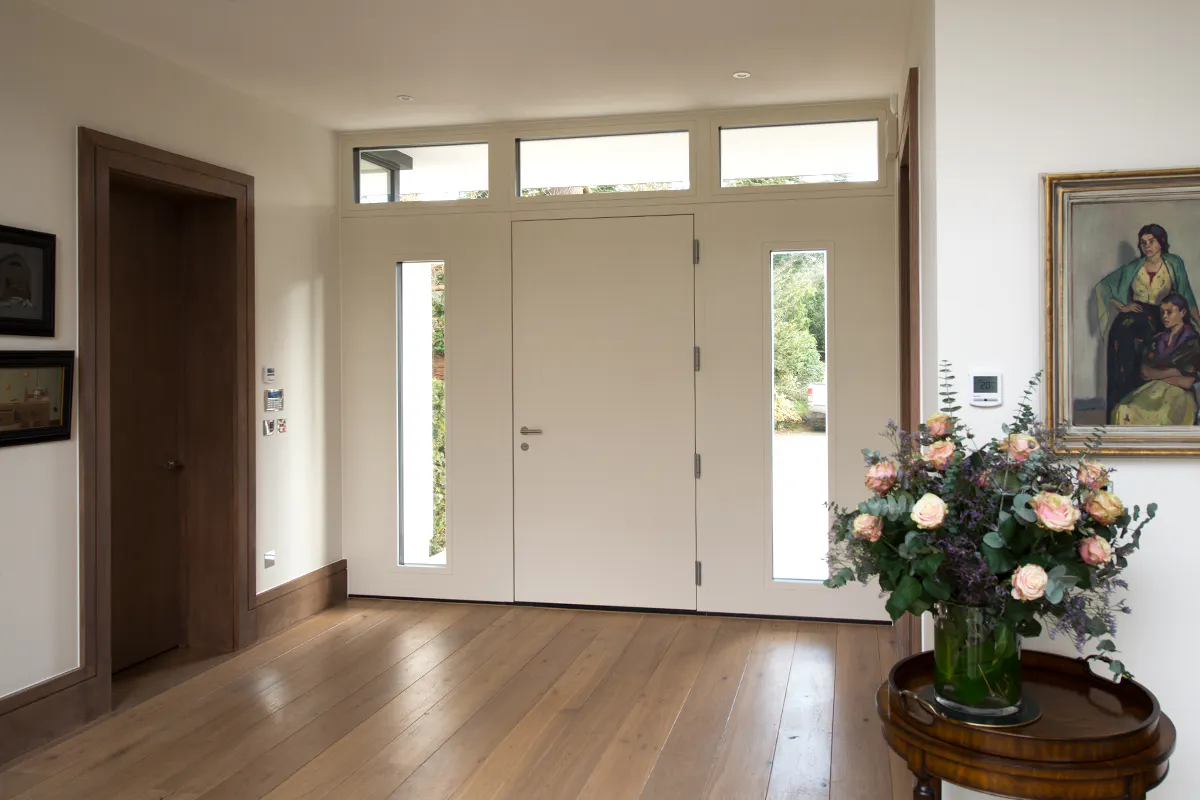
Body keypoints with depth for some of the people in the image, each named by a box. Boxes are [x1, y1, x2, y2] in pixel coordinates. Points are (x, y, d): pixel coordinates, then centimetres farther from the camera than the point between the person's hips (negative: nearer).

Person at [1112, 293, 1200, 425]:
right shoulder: (1159, 339, 15)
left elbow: (1186, 382, -10)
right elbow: (1145, 371, 5)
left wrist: (1156, 374, -1)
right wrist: (1172, 372, -8)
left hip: (1178, 395, -5)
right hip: (1153, 390, 5)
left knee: (1155, 418, -36)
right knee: (1123, 412, -27)